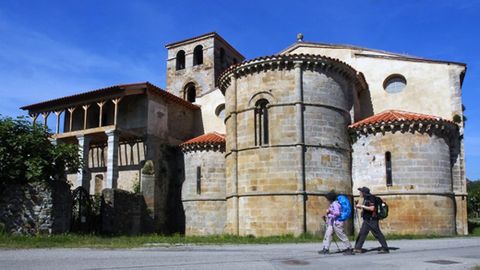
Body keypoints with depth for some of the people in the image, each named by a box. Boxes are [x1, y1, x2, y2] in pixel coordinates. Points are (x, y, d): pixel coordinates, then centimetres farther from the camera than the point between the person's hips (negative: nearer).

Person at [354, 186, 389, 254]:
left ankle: (385, 248, 3)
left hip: (372, 220, -9)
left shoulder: (371, 198, -13)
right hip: (367, 220, 9)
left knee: (377, 234, -4)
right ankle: (358, 248, 11)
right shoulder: (366, 199, 14)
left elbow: (372, 208, -22)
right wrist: (359, 207, 6)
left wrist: (362, 206, -18)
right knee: (362, 233, 8)